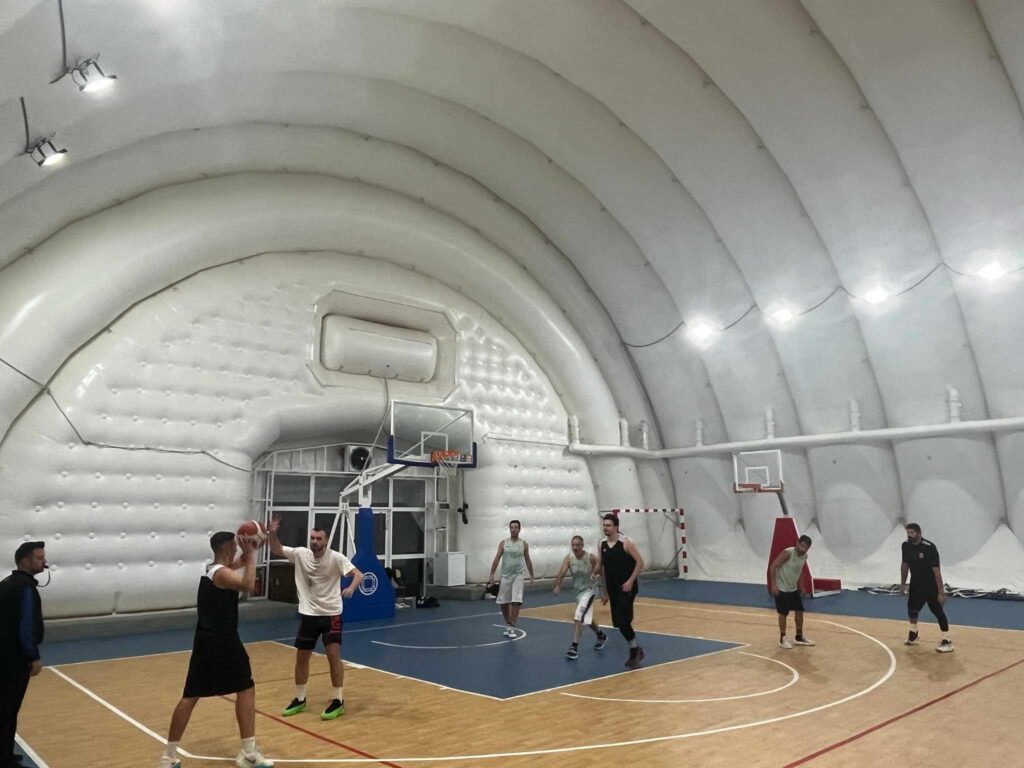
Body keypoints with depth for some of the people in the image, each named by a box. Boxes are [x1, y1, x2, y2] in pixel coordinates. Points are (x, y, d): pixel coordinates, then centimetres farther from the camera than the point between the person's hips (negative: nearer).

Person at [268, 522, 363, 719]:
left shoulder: (336, 557, -16)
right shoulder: (300, 554, -5)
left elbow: (358, 574, -21)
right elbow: (277, 550, 6)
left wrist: (351, 588, -43)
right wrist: (272, 533, -13)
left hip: (331, 613, -4)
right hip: (308, 613, 4)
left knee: (333, 655, -7)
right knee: (301, 657, 11)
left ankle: (338, 701, 6)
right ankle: (300, 699, 28)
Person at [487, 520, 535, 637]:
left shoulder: (524, 544, 2)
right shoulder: (503, 543, 1)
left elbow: (528, 560, 10)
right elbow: (497, 559, -2)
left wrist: (532, 576, 10)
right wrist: (491, 575, -9)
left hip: (518, 576, -1)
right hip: (505, 576, 1)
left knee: (516, 602, -11)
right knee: (503, 603, 7)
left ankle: (512, 628, -3)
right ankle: (508, 625, 26)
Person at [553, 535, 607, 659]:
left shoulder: (591, 558, -21)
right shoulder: (569, 558, -13)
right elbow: (561, 573, -25)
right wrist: (557, 586, -44)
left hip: (588, 591, -5)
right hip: (577, 591, 5)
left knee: (578, 617, -20)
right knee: (587, 618, 22)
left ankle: (574, 647, -15)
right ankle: (601, 636, 47)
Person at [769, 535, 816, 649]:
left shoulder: (804, 556, 0)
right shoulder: (787, 553, -23)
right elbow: (773, 566, -23)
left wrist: (799, 585, 19)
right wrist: (773, 584, -25)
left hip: (794, 588, 7)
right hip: (782, 588, -7)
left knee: (800, 611, 11)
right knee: (783, 613, -1)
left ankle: (799, 637, 27)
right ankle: (783, 639, 13)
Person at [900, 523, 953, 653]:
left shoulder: (929, 548, -25)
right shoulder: (906, 545, -7)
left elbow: (937, 571, -24)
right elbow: (905, 564, 8)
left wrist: (941, 592, -23)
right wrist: (903, 584, 12)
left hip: (931, 585, -6)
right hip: (916, 584, 6)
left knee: (939, 613, -2)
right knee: (912, 608, 15)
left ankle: (947, 642, 8)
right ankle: (913, 635, 36)